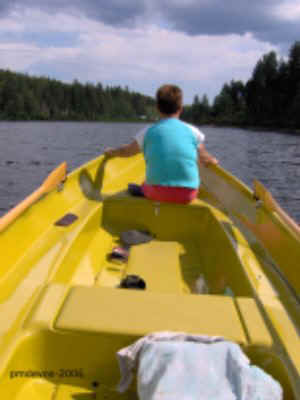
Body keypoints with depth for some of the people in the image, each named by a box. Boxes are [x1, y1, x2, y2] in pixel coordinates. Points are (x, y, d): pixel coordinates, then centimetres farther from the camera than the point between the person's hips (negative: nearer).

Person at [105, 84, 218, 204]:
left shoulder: (148, 132, 6)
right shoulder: (192, 131, 7)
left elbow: (126, 151, 23)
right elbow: (205, 160, 20)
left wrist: (110, 152, 44)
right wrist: (213, 161, 44)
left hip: (157, 193, 0)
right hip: (187, 195, 1)